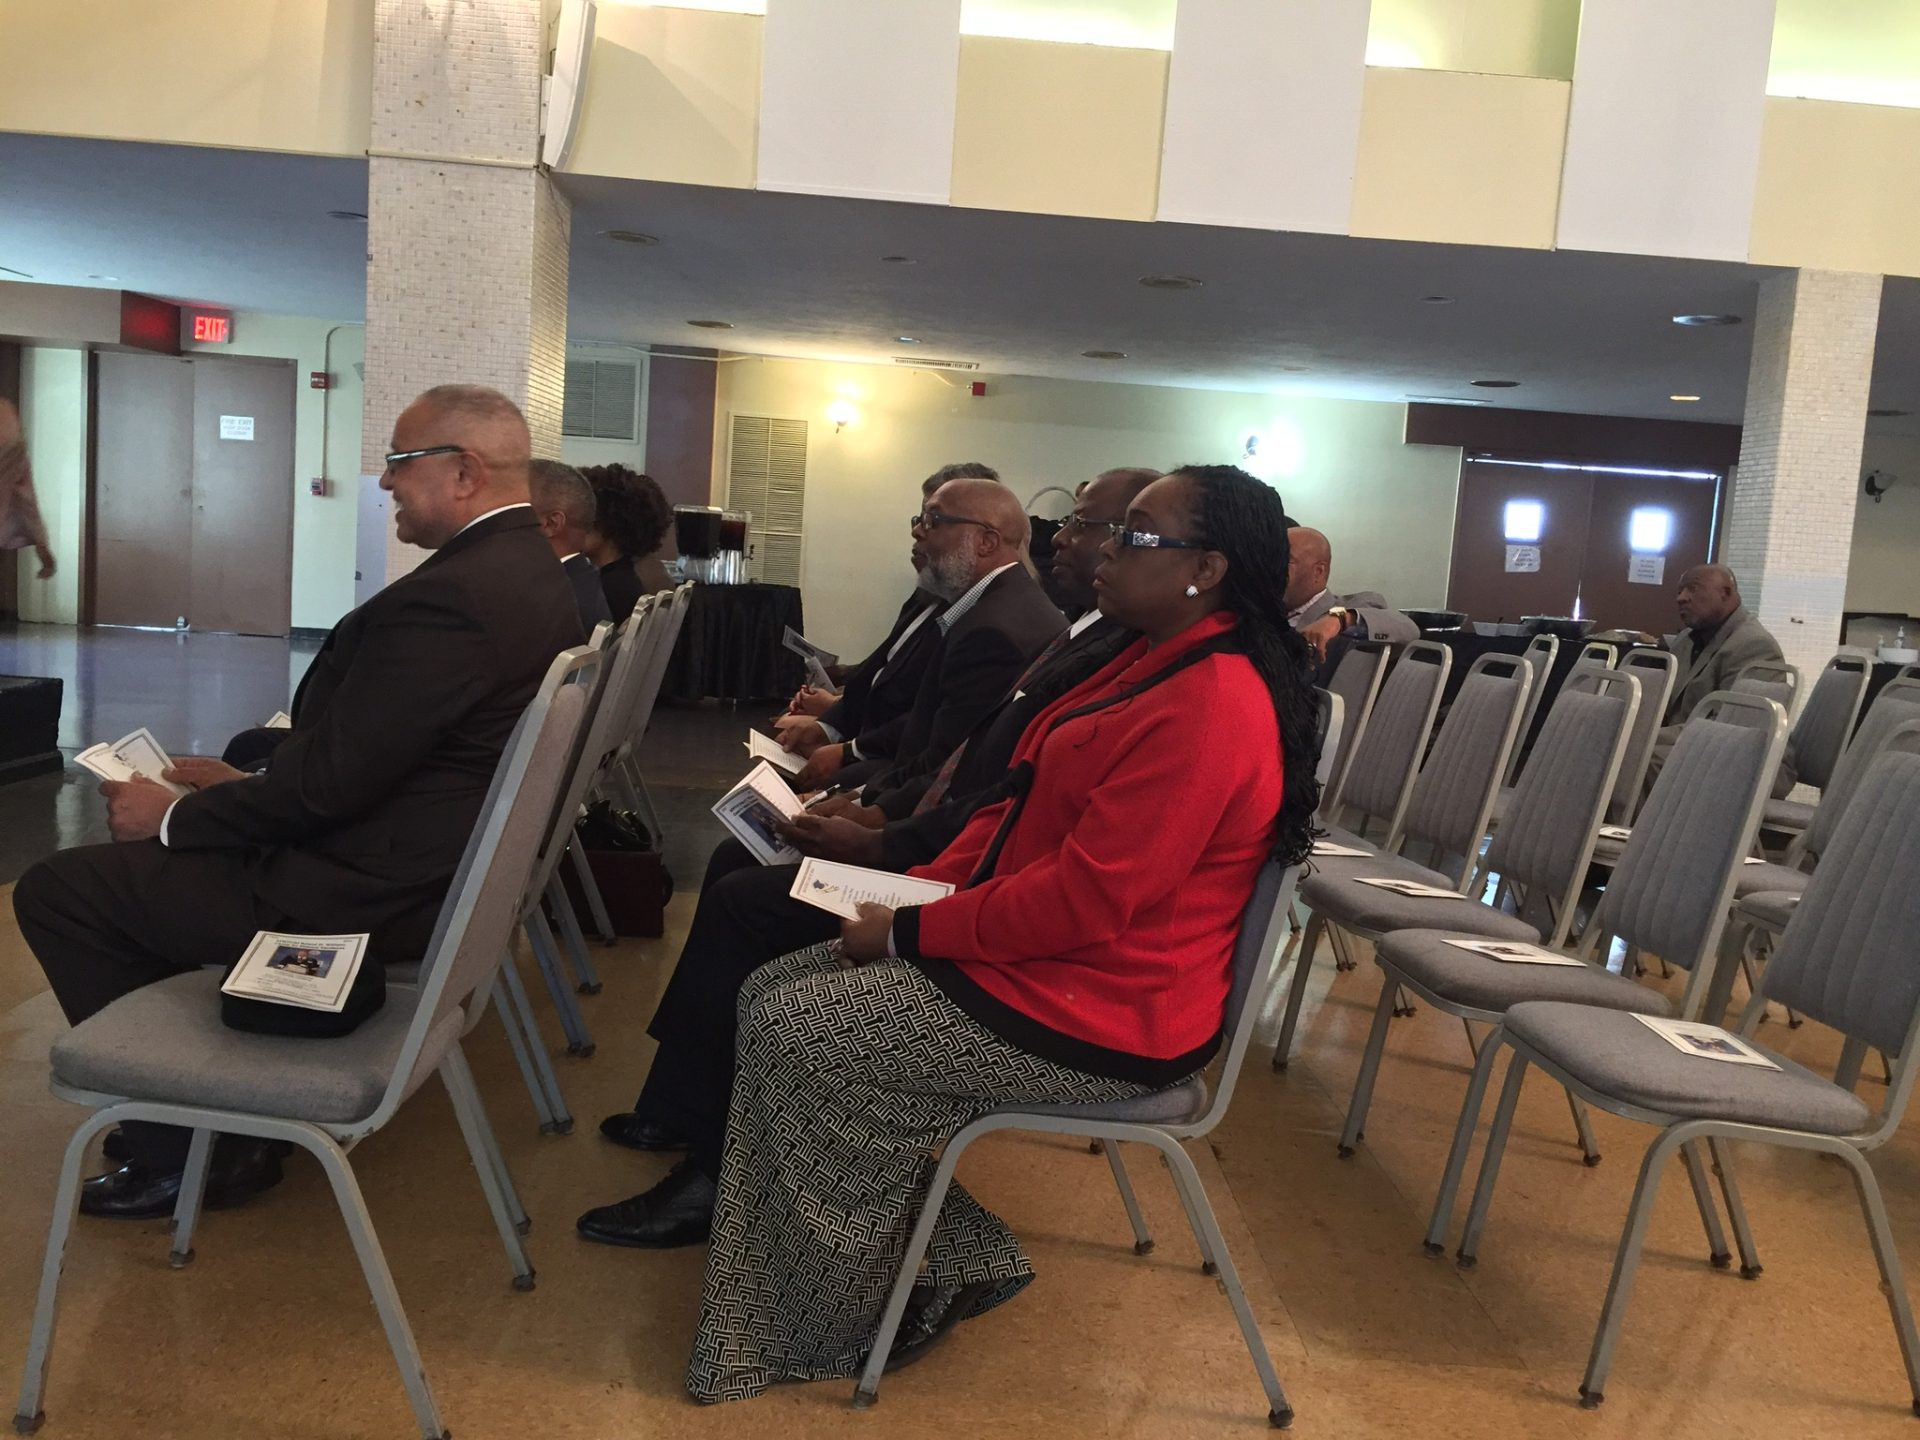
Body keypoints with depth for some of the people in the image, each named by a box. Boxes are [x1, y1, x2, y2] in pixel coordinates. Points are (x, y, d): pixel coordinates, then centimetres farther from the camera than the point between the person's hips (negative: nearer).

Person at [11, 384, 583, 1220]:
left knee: (53, 890, 0)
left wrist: (174, 816, -7)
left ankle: (181, 1154, 11)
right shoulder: (533, 567, 5)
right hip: (449, 861, 10)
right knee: (165, 852, 24)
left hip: (365, 898, -10)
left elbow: (327, 785, -23)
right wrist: (249, 780, 9)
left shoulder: (450, 596, -27)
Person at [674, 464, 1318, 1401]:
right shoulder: (1157, 661, 10)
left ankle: (867, 1315, 11)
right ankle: (941, 1263, 13)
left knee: (790, 1031, -10)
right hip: (1035, 949, 10)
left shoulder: (1212, 705, -23)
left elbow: (1084, 900, -26)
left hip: (1100, 1018, -10)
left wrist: (909, 933, -16)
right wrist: (914, 888, 2)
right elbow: (1023, 806, 15)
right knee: (772, 991, 5)